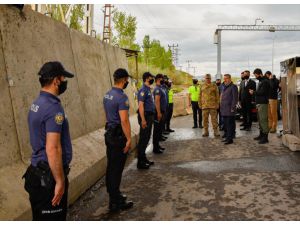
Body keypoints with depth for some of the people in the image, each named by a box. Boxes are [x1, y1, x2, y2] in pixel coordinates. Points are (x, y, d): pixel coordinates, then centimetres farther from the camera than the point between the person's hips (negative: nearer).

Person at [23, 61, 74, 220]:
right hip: (49, 177, -10)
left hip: (37, 172, 10)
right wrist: (60, 181, -20)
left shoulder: (37, 104, 10)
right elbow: (52, 149, -27)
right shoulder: (53, 107, -20)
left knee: (41, 217, 19)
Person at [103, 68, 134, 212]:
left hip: (109, 134, 9)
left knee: (111, 167, 15)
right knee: (117, 169, -2)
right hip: (119, 136, -9)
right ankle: (115, 202, 7)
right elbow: (124, 120, -23)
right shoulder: (122, 97, -19)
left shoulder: (107, 95, 9)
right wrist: (129, 139, -18)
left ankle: (113, 196, 27)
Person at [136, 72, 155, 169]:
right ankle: (140, 162, 3)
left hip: (149, 116, 10)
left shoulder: (148, 89, 14)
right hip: (145, 116, -10)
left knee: (146, 138, 15)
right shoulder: (143, 90, -16)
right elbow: (140, 105, -22)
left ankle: (144, 159, 25)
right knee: (143, 139, -4)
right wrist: (143, 120, -26)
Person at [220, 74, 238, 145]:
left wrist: (232, 108, -15)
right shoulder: (225, 87, 19)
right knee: (225, 125, 12)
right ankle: (227, 137, 21)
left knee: (230, 125, -4)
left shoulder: (233, 87, -7)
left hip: (230, 110, -8)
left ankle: (230, 138, 0)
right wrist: (221, 107, 16)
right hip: (224, 110, 8)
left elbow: (235, 98, -12)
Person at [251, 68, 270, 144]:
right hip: (259, 103, 10)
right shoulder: (261, 81, 18)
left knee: (263, 120, -9)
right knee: (260, 120, 13)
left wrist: (253, 92, -7)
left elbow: (262, 92, -19)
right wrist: (254, 92, 4)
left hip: (263, 103, -10)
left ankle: (265, 137, -6)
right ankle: (261, 135, 22)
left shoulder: (265, 81, -11)